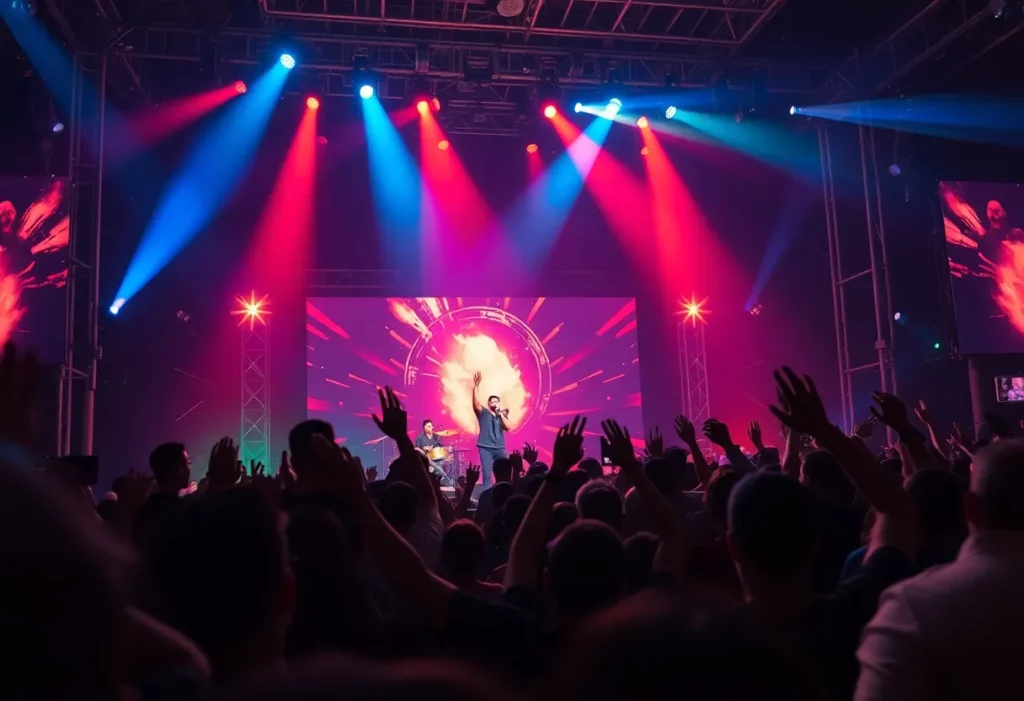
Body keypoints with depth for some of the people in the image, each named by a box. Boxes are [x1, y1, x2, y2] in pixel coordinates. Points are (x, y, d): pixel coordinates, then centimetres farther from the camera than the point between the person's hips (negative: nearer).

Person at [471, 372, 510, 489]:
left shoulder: (502, 415, 14)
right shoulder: (483, 413, 4)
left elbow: (508, 428, -3)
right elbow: (476, 403, -15)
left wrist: (501, 414, -10)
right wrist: (476, 386, -26)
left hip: (500, 448, 3)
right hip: (485, 448, -3)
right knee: (486, 475, -6)